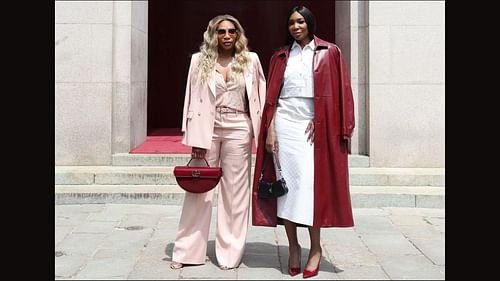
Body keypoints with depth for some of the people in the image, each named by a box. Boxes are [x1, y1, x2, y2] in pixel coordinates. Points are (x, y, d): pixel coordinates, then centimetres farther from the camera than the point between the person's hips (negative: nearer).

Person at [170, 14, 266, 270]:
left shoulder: (250, 60, 7)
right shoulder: (200, 60, 5)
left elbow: (259, 97, 8)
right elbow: (193, 100, 2)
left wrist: (261, 133, 1)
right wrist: (196, 138, -4)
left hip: (238, 131, 1)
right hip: (207, 129, 0)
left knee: (234, 191, 4)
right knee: (198, 190, 1)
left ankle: (230, 253, 14)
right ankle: (186, 251, 10)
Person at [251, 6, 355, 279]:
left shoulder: (329, 53, 6)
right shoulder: (281, 56, 12)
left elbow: (337, 93, 2)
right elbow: (272, 96, 8)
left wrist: (318, 120, -7)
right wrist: (270, 129, -2)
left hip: (316, 127, -2)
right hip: (285, 123, 2)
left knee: (311, 184, -6)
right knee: (286, 183, -2)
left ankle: (315, 247, 3)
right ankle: (293, 246, 6)